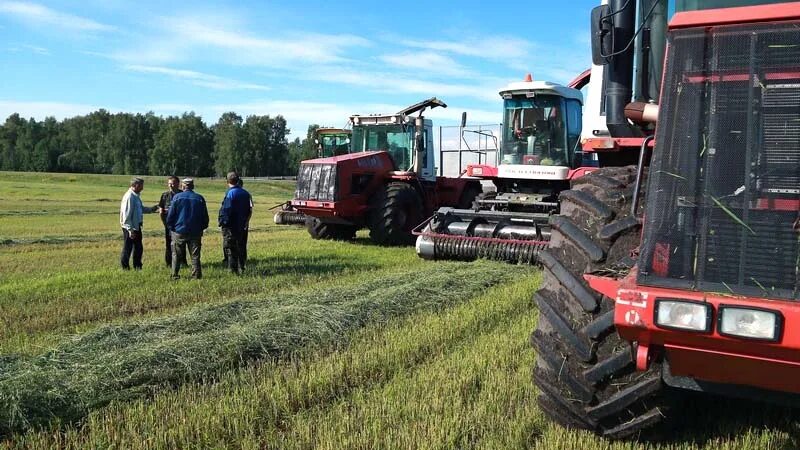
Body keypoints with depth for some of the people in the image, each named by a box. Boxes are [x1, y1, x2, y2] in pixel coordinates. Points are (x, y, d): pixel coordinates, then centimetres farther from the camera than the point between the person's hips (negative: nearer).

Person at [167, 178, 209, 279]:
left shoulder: (177, 197, -4)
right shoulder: (199, 198, 2)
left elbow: (171, 214, -4)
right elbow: (205, 216, 6)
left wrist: (170, 226, 6)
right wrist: (202, 227, 15)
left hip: (179, 230, -1)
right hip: (195, 232, 1)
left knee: (176, 255, 9)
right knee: (195, 255, 6)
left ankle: (175, 275, 10)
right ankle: (196, 275, 4)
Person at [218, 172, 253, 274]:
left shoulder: (230, 193, -15)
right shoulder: (245, 193, 7)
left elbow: (226, 210, -18)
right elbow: (249, 210, 10)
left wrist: (222, 222, -10)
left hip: (230, 225, -7)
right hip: (242, 225, 7)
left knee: (229, 247, 0)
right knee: (240, 247, 14)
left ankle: (233, 268, -2)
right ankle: (240, 268, 17)